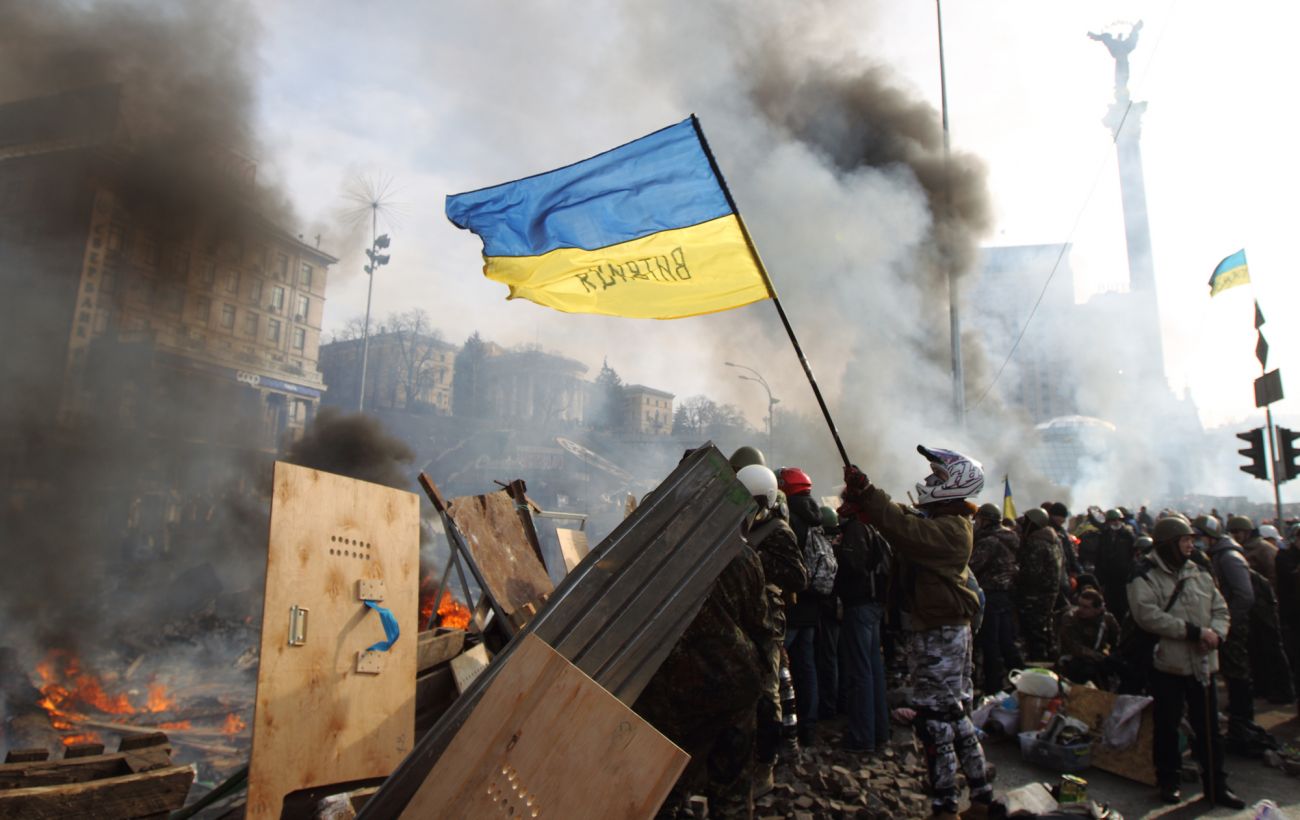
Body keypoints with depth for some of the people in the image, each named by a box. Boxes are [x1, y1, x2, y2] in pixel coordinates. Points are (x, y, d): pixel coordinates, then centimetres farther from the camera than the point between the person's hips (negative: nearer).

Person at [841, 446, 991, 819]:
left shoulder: (950, 528, -19)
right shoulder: (940, 520, 12)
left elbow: (906, 531, -35)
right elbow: (903, 523, 11)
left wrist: (866, 492, -36)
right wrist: (864, 500, -6)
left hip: (941, 634, -10)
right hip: (935, 630, 10)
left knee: (935, 719, -3)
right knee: (953, 714, 17)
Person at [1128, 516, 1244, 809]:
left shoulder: (1199, 573, 9)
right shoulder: (1145, 575, -11)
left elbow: (1220, 609, 11)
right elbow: (1148, 615, -22)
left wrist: (1216, 633, -10)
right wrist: (1195, 631, -21)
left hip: (1203, 663, 5)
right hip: (1167, 663, -5)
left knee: (1209, 727, 13)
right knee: (1167, 726, 9)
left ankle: (1216, 786, 27)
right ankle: (1169, 781, 25)